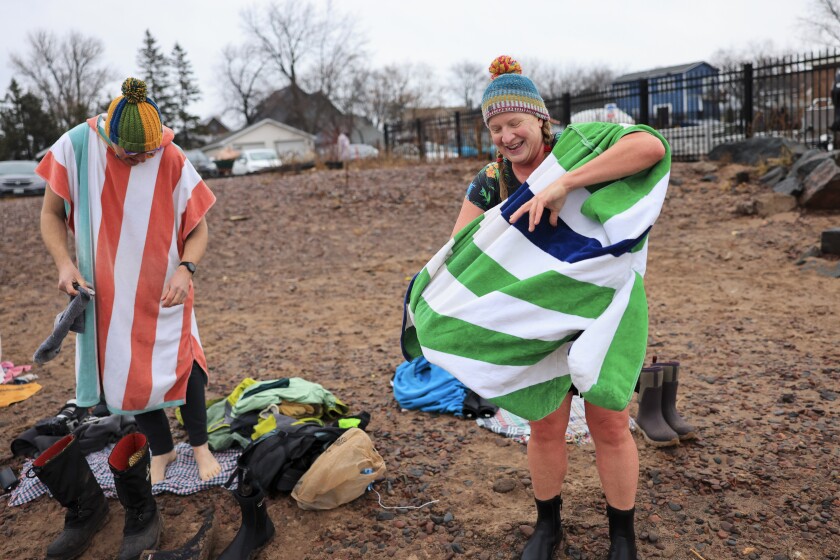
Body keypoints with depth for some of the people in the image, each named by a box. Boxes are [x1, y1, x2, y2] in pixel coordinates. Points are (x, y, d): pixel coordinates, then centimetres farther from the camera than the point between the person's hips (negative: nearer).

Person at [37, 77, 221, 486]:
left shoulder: (172, 160, -17)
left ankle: (199, 445, 26)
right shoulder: (75, 148, -15)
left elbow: (197, 227, -8)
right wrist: (63, 262, -19)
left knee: (183, 364, 2)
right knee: (128, 375, 9)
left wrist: (185, 269, -26)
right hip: (107, 292, 1)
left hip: (163, 291, -1)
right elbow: (51, 213, -3)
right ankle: (161, 450, 31)